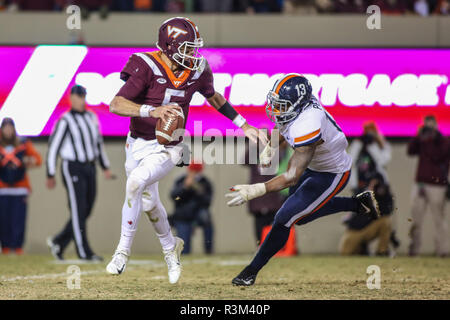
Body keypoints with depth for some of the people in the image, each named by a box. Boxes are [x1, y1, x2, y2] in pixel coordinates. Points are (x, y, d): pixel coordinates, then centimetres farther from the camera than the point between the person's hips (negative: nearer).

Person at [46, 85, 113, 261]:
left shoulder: (91, 117, 12)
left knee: (85, 212, 7)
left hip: (90, 169, 7)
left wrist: (106, 167, 16)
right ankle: (84, 252, -5)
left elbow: (99, 142, 21)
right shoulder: (65, 121, -9)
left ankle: (58, 242, 21)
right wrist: (50, 175, -9)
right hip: (73, 169, -7)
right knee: (78, 211, -7)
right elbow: (53, 147, -8)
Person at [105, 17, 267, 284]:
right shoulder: (147, 67, -19)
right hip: (138, 144, 1)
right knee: (149, 204, 17)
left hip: (167, 149, -1)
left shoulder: (197, 71, -7)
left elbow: (213, 97, 16)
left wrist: (244, 125, 16)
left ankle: (123, 251, -20)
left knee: (136, 182, -29)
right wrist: (152, 111, -43)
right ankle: (171, 246, 47)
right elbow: (116, 105, -27)